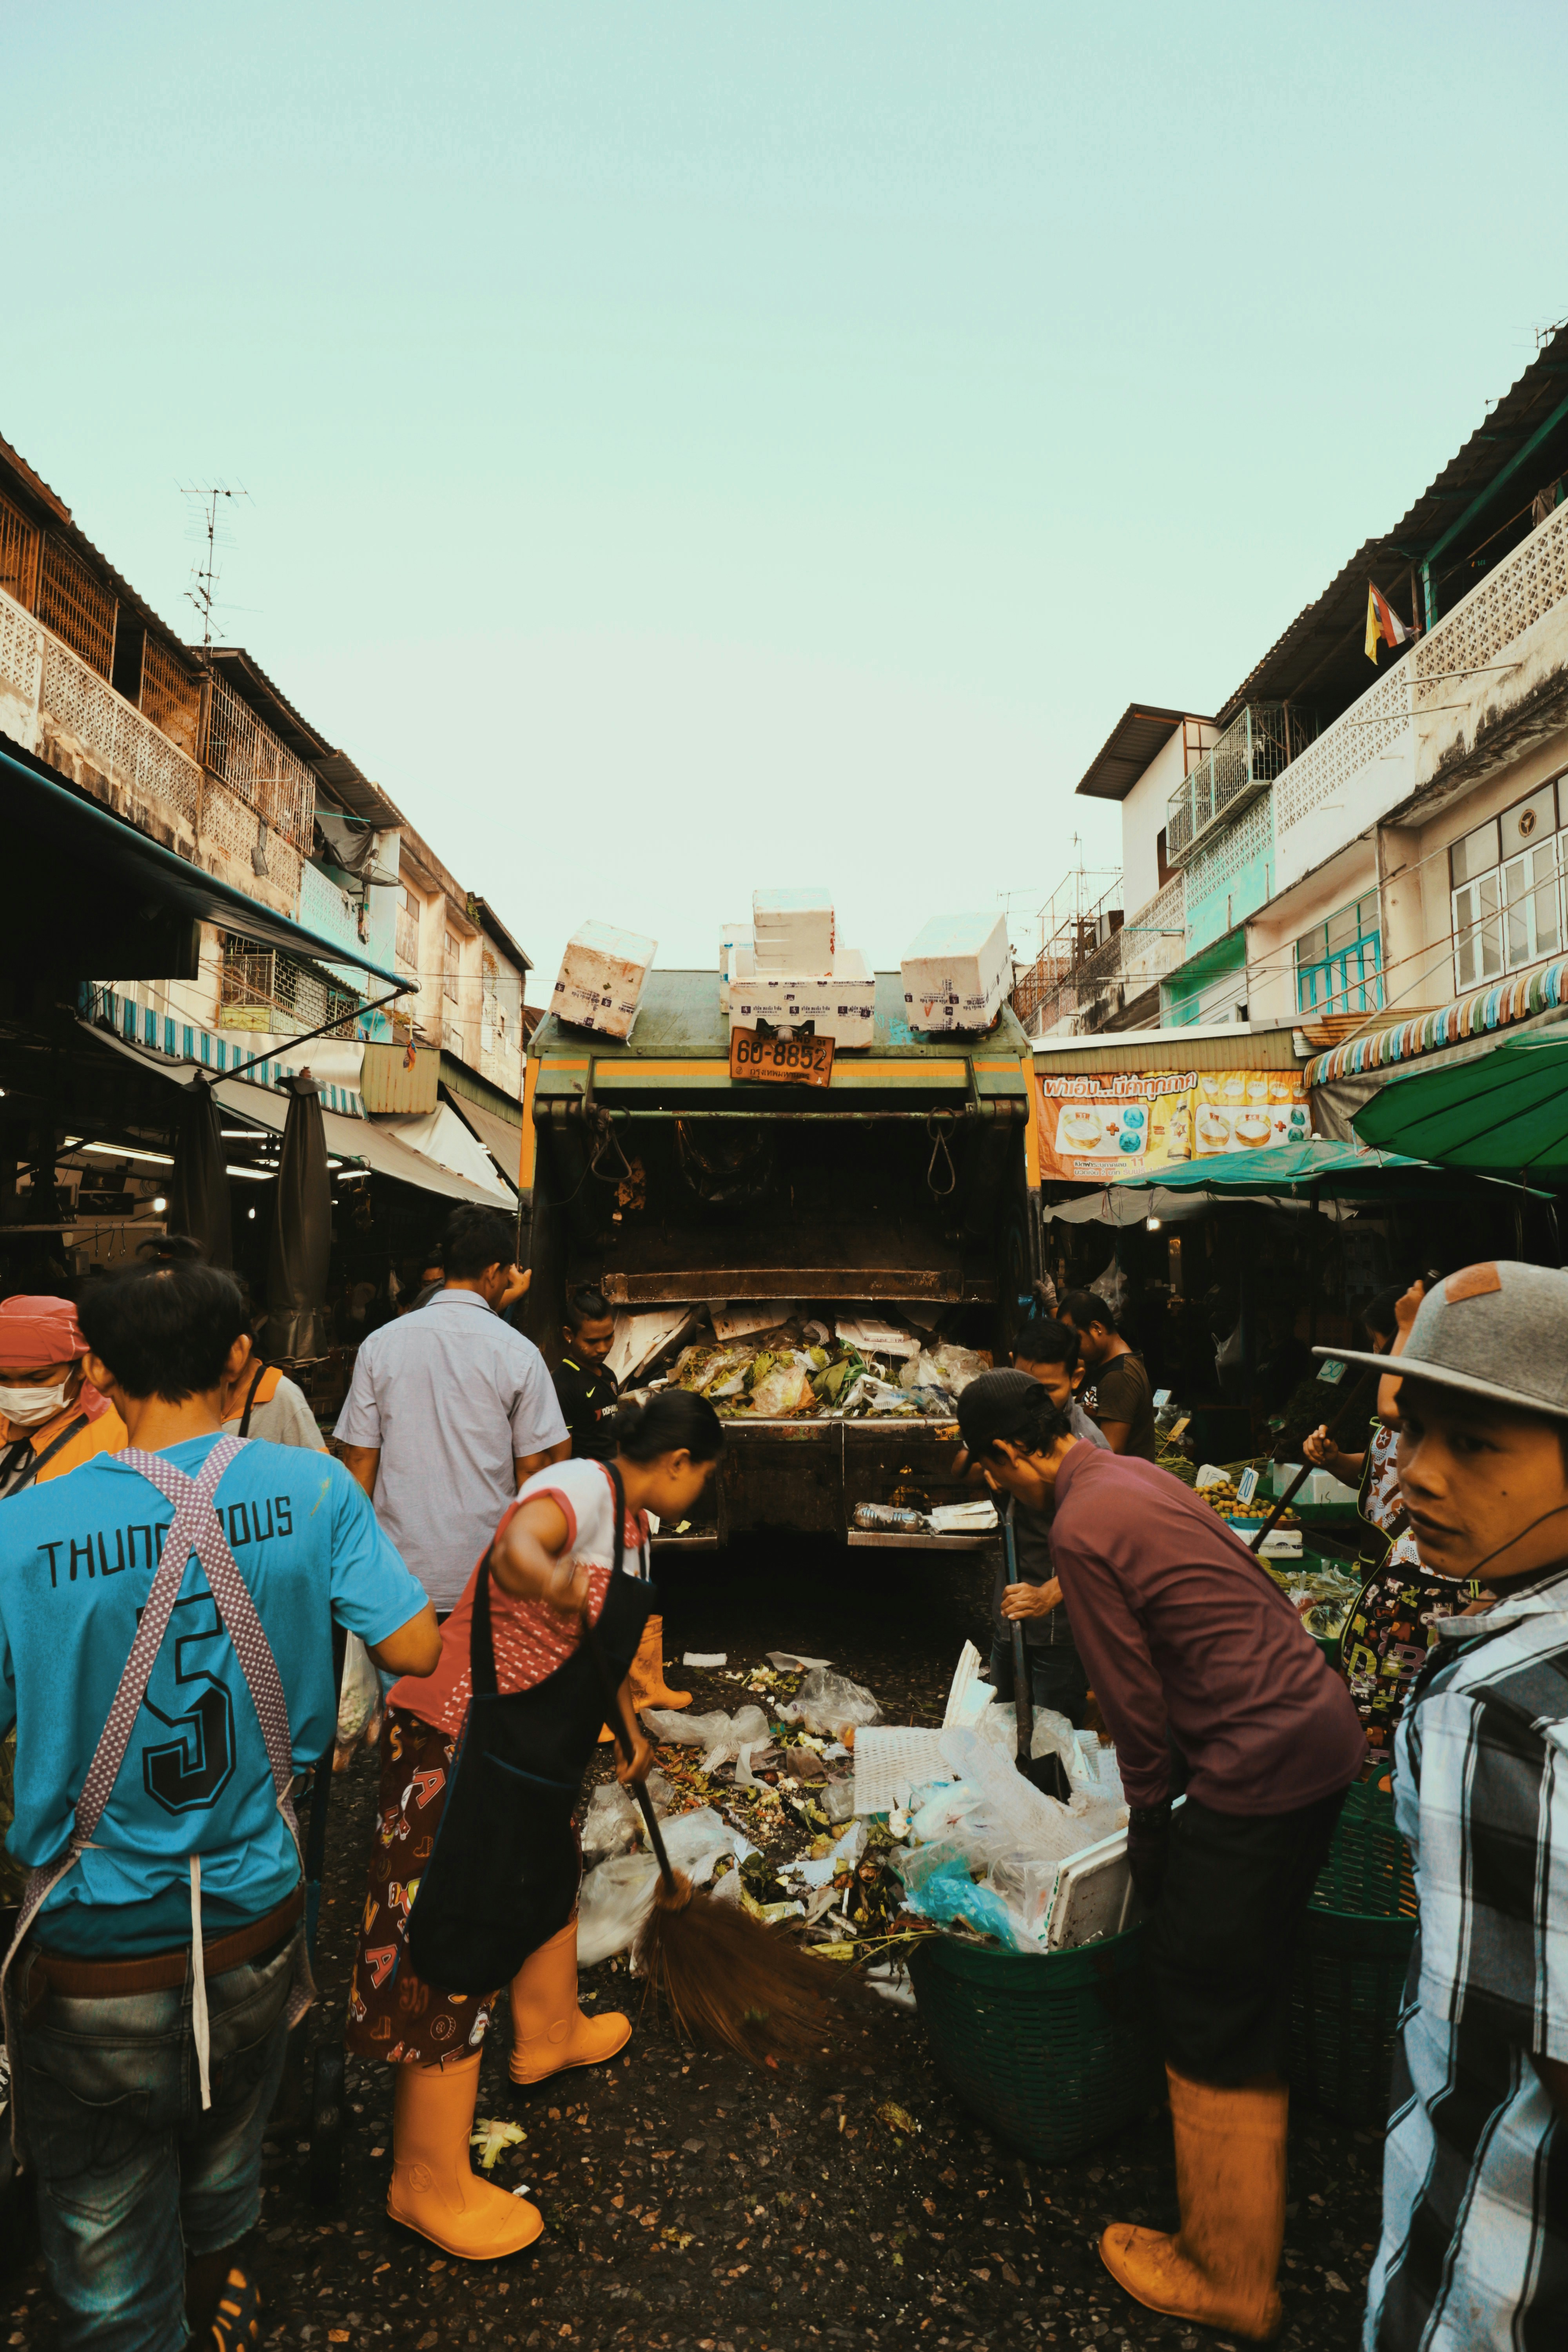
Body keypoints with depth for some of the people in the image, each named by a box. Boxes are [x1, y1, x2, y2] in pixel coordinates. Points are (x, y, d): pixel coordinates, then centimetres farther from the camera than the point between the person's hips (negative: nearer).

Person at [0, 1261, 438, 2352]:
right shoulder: (311, 1488, -15)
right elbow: (414, 1649, -12)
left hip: (99, 1950, -3)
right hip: (256, 1919, 4)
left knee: (105, 2213, 20)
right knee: (226, 2143, 32)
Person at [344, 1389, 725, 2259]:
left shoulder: (632, 1519, 9)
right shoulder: (581, 1489, -22)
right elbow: (515, 1546, -47)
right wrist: (548, 1581, -69)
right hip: (462, 1738, -10)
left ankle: (547, 2033, 53)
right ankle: (429, 2184, 14)